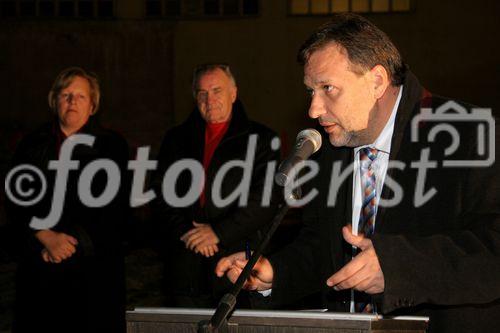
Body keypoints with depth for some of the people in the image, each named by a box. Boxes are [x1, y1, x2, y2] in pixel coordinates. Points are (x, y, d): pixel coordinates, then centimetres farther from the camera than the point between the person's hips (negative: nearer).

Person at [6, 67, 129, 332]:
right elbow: (17, 204, 6)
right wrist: (47, 238, -10)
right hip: (40, 268, 2)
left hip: (93, 265, -2)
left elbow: (113, 207, -2)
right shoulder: (32, 144, 12)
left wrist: (71, 242, -9)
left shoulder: (112, 146, 6)